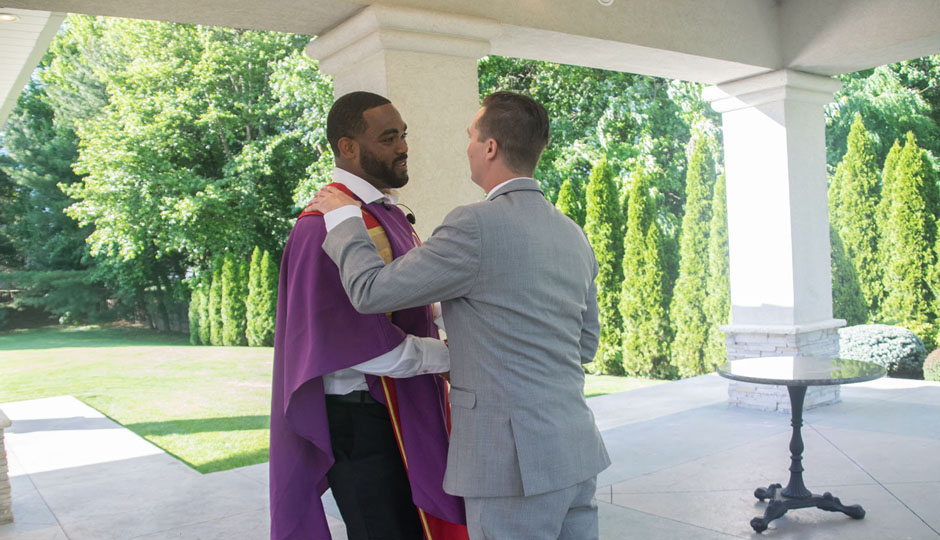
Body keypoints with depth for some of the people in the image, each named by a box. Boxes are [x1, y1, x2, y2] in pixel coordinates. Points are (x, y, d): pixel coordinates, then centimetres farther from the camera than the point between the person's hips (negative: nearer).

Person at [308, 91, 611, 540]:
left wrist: (344, 218, 6)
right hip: (576, 452, 8)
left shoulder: (475, 226, -16)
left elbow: (372, 291, -10)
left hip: (513, 465, -8)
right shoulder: (575, 237, 8)